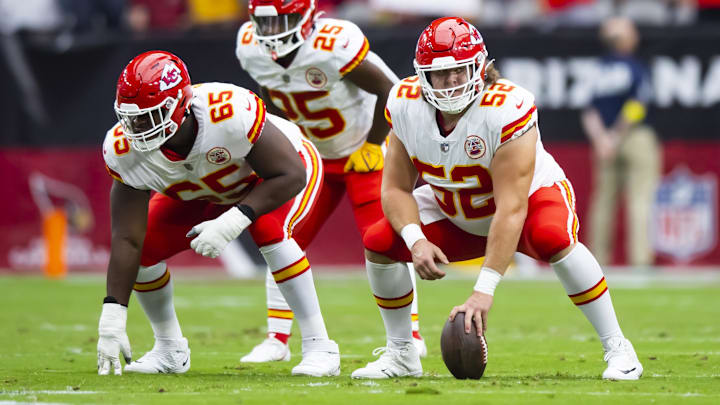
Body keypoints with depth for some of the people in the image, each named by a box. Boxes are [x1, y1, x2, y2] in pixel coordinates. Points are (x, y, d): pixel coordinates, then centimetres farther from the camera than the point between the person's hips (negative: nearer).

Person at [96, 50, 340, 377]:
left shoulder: (228, 113, -44)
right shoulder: (124, 149, -29)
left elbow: (290, 176, -34)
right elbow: (127, 239, -24)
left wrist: (232, 222, -44)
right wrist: (112, 320, -29)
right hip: (201, 192, 5)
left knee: (269, 230, -33)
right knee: (145, 246, -11)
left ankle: (318, 347, -23)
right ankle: (170, 349, 12)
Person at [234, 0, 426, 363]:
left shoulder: (335, 45, -33)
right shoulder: (250, 48, -14)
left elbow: (388, 91, -22)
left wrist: (371, 147, -16)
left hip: (363, 151, -6)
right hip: (313, 155, 6)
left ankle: (411, 335, 0)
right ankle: (277, 339, 6)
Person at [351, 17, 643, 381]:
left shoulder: (507, 109, -35)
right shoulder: (406, 104, -19)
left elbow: (511, 207, -37)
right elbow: (396, 187, -11)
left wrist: (484, 290, -42)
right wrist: (416, 241, -32)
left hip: (530, 197, -5)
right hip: (457, 217, 5)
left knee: (552, 237, -38)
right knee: (379, 242, -13)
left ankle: (616, 347, -24)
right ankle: (400, 354, 7)